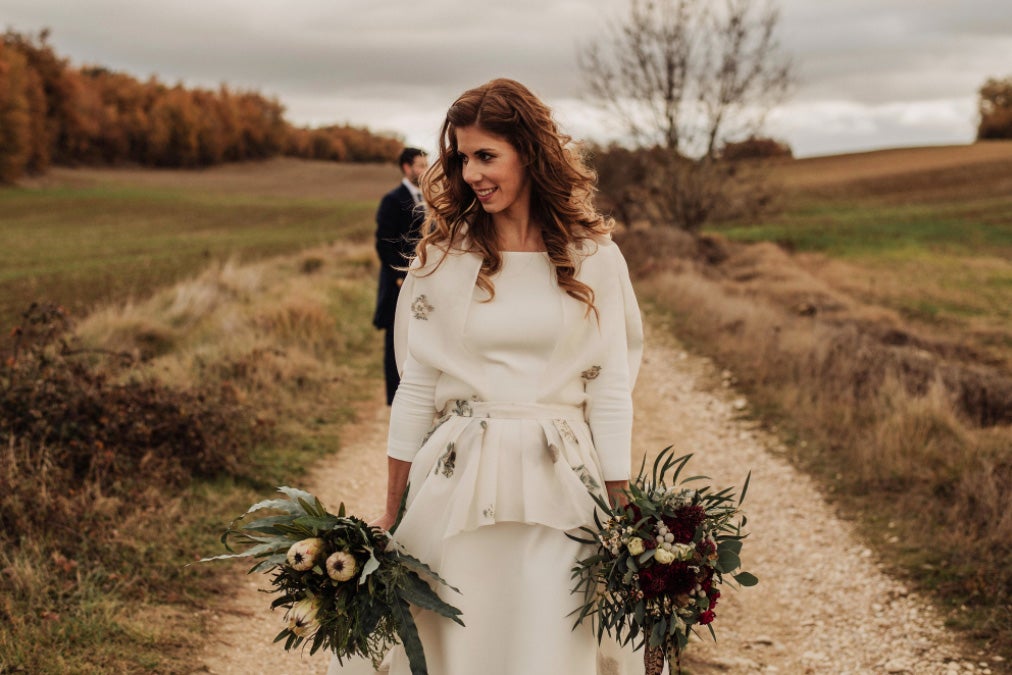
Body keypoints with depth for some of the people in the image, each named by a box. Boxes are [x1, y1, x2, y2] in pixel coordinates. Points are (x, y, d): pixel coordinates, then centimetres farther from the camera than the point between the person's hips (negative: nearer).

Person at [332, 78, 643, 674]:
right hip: (456, 483, 1)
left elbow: (611, 386, 2)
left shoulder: (592, 256, 0)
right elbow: (415, 385, 4)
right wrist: (392, 513, 3)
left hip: (558, 489, -1)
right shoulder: (444, 252, 2)